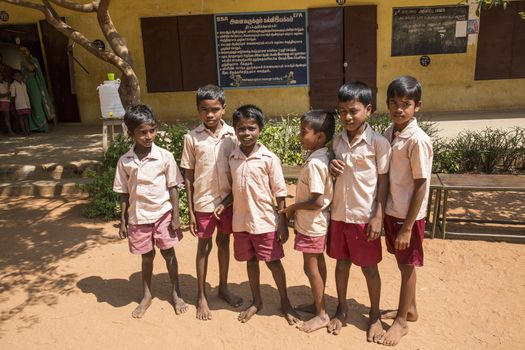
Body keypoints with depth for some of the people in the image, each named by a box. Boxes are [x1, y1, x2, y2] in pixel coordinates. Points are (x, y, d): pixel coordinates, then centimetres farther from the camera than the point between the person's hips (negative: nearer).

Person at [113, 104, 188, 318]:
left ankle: (176, 294, 30)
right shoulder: (125, 162, -5)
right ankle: (146, 295, 35)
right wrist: (123, 221, 3)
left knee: (168, 253, 11)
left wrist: (176, 217, -6)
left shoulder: (165, 157, -10)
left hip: (163, 214, -1)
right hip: (139, 217, 1)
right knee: (147, 256, 15)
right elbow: (124, 194, 2)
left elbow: (172, 188, -6)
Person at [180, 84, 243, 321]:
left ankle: (223, 288, 36)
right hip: (204, 202, -2)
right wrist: (190, 211, -4)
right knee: (204, 247, 10)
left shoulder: (231, 134, -3)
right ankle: (201, 297, 26)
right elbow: (188, 176, -4)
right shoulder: (192, 138, -7)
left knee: (224, 243, 17)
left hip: (228, 199, 2)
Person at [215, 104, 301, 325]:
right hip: (241, 221, 4)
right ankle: (256, 301, 36)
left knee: (273, 262, 7)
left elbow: (280, 194, -9)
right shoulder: (233, 158, 2)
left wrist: (283, 223, -10)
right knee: (250, 261, 17)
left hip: (264, 221, -4)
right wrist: (224, 204, -4)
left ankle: (285, 302, 28)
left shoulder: (269, 158, -11)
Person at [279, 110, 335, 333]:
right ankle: (318, 303, 36)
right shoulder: (320, 158, 4)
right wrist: (297, 209, 9)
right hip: (317, 222, 10)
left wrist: (293, 207, -14)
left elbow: (317, 201, -28)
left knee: (311, 267, 3)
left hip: (312, 225, -10)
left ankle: (322, 315, 17)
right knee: (318, 263, 20)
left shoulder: (314, 163, -26)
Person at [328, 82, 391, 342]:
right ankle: (342, 309, 37)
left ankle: (375, 315, 31)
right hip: (338, 214, 4)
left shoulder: (378, 143, -10)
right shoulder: (336, 140, 3)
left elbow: (383, 182, -8)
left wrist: (378, 217, -11)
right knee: (342, 263, 17)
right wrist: (331, 168, -10)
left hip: (364, 216, -4)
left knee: (369, 268, 11)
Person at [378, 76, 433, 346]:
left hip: (408, 215, -6)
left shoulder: (418, 140, -20)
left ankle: (401, 321, 27)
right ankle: (409, 309, 41)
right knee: (402, 264, 20)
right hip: (391, 211, 7)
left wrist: (407, 227, -15)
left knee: (407, 266, 10)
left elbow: (420, 186, -18)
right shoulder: (389, 132, 1)